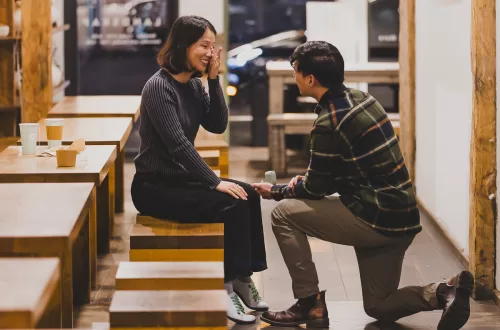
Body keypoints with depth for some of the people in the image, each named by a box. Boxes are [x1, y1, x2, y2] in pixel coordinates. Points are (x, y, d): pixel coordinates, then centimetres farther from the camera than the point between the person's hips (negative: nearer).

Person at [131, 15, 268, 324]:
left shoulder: (194, 85, 8)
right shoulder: (159, 87, -19)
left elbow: (218, 125, 1)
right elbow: (178, 145, -24)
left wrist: (214, 79, -7)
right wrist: (215, 182, -24)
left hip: (181, 178, 9)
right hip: (155, 186, -8)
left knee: (248, 195, -7)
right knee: (232, 204, -22)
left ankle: (242, 277, -4)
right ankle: (227, 285, -13)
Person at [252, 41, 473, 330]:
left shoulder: (329, 122, -19)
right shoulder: (361, 98, 9)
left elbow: (316, 188, -8)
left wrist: (276, 191, 8)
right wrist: (305, 180, 10)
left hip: (376, 219, -9)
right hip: (400, 217, 9)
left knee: (284, 214, -1)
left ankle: (310, 304, 2)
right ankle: (445, 292, -1)